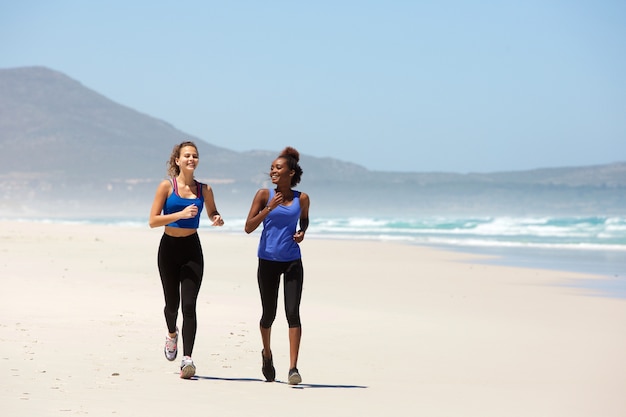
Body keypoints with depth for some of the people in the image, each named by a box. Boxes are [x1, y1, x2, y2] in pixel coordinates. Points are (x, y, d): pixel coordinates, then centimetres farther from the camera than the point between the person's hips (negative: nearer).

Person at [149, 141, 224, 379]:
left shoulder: (204, 190, 3)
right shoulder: (167, 186, -5)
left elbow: (212, 213, 20)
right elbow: (153, 221, -10)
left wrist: (217, 219, -4)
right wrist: (181, 214, -22)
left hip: (192, 250, 1)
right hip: (169, 248, -1)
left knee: (189, 305, -11)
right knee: (172, 303, 11)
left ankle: (187, 359, -17)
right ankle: (172, 334, 45)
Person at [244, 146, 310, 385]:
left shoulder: (301, 199, 1)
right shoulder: (264, 195, -3)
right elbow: (248, 227, -6)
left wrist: (302, 232, 0)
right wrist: (269, 208, -18)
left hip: (292, 261, 0)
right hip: (268, 260, 0)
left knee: (292, 312, -11)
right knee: (269, 313, 10)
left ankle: (293, 368, -13)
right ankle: (267, 354, 38)